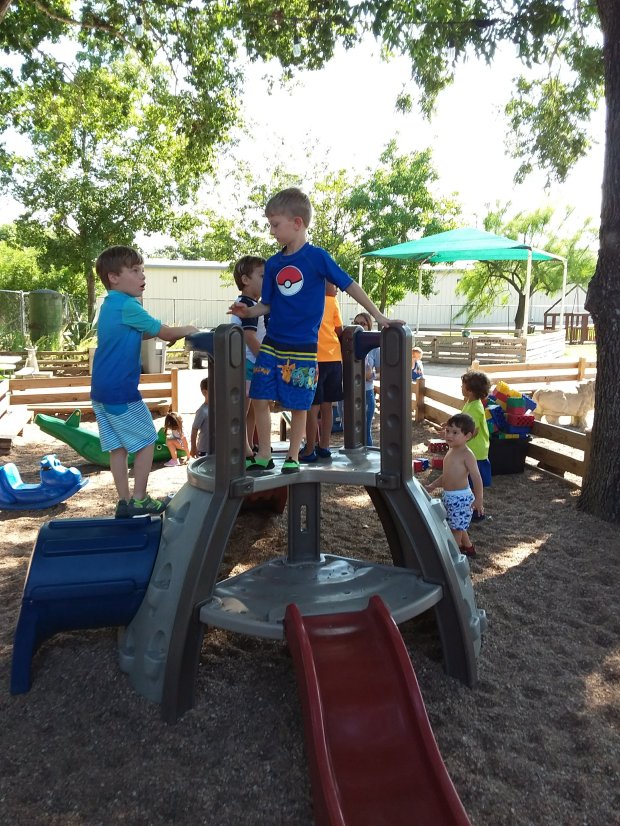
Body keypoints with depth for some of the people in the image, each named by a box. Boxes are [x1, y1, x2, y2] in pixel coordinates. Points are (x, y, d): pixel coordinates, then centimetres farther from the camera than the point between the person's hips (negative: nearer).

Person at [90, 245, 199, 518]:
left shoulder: (110, 305, 15)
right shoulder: (127, 306, -15)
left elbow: (140, 335, 18)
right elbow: (164, 333, -10)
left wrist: (173, 332, 9)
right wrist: (187, 330, 7)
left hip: (102, 390, 9)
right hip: (121, 391, -9)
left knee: (118, 446, 12)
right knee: (146, 441, 3)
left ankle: (124, 502, 17)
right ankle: (139, 500, 9)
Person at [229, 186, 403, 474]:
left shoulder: (317, 257, -7)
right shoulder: (273, 264, 6)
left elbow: (350, 286, -5)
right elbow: (267, 305, 10)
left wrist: (379, 316, -5)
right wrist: (249, 312, -10)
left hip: (303, 348, -4)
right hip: (272, 344, 5)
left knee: (298, 405, 2)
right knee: (260, 398, 1)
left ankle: (293, 458, 20)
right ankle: (264, 456, 15)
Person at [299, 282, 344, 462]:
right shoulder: (332, 302, 6)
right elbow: (339, 331, 10)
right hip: (334, 358, 3)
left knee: (313, 406, -1)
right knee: (327, 405, 11)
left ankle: (310, 450, 2)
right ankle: (324, 446, 16)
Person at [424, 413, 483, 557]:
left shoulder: (467, 455, -18)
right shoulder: (451, 451, 8)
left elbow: (476, 477, -22)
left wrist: (478, 499, -26)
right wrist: (432, 486, 16)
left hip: (461, 497, -9)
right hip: (448, 496, 9)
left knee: (456, 528, -1)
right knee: (458, 526, 22)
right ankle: (468, 547, 40)